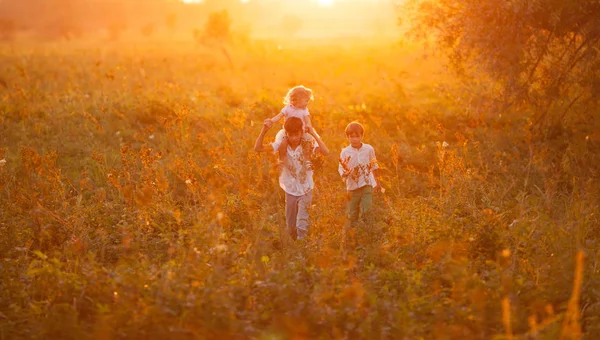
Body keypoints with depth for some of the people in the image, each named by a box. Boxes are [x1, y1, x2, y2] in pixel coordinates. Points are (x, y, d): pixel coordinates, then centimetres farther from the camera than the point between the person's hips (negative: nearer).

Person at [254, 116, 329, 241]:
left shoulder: (308, 144, -15)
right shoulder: (282, 144, -10)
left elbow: (325, 152, -32)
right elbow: (257, 148, -14)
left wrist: (314, 134, -34)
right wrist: (264, 131, -27)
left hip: (305, 190, -3)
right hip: (290, 190, 3)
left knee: (302, 224, -11)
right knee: (290, 224, 16)